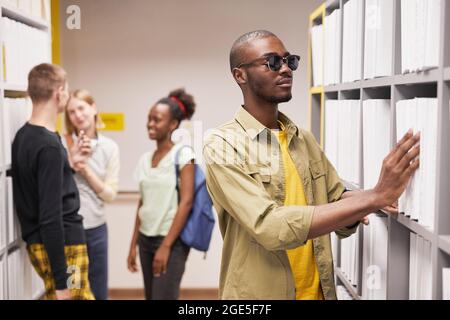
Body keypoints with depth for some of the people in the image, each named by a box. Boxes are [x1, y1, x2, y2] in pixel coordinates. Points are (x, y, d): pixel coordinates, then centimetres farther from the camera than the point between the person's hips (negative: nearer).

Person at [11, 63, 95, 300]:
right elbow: (50, 217, -23)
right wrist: (61, 281, -20)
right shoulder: (49, 145, -20)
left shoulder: (23, 136, 7)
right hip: (62, 245, -9)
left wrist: (69, 164, 10)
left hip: (38, 243, 9)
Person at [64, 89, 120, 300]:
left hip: (96, 228, 2)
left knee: (99, 293, 14)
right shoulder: (61, 144, -4)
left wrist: (86, 170, -11)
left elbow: (110, 194, -1)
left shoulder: (109, 147, 2)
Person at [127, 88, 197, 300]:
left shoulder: (183, 154, -8)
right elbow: (143, 204, 13)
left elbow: (186, 202, -14)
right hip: (146, 239, 6)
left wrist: (166, 246, -18)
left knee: (163, 297, -10)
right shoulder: (145, 159, 9)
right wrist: (133, 244, 10)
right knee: (151, 297, 9)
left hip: (172, 241, -6)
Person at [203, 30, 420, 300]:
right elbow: (270, 227, -25)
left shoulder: (305, 140, 4)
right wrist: (375, 197, -27)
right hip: (259, 295, -5)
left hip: (318, 292, 5)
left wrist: (382, 199, -17)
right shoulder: (223, 146, -15)